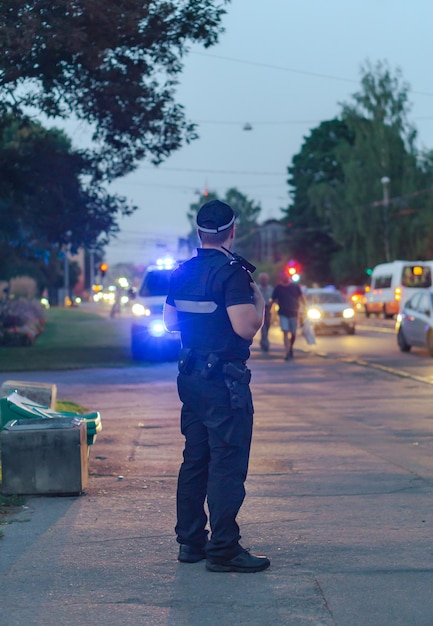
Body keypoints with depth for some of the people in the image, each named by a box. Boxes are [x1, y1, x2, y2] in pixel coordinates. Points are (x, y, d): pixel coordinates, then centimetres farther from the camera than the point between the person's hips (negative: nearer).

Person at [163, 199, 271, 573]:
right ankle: (223, 549, -6)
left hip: (190, 375, 8)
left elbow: (170, 321, 18)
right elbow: (247, 327, -22)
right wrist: (258, 299, -5)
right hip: (224, 380, -8)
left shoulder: (182, 273, 8)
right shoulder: (232, 273, -15)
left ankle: (190, 542, 20)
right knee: (228, 463, -5)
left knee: (195, 459, 15)